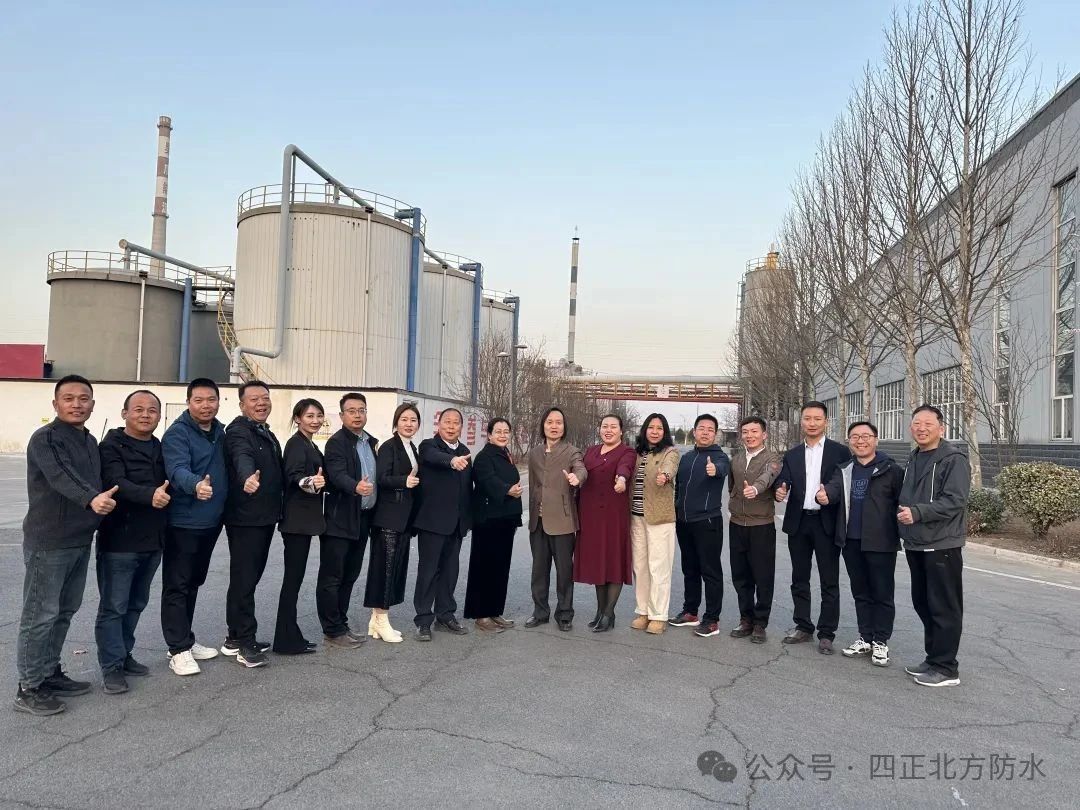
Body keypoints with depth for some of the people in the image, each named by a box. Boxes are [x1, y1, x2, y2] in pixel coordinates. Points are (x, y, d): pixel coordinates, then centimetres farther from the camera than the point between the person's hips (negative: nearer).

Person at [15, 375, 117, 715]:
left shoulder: (90, 441, 13)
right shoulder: (45, 438, -14)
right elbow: (62, 477, -32)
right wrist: (91, 499, -47)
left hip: (81, 541, 8)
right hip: (49, 543, -8)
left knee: (65, 611, 15)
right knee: (40, 615, -2)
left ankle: (50, 674, 28)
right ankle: (29, 688, 8)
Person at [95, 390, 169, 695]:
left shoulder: (160, 448, 12)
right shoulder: (111, 446, -8)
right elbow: (116, 483, -25)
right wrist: (149, 495, -41)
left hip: (152, 541, 7)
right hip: (119, 541, -6)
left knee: (136, 604, 17)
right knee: (113, 606, 0)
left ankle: (124, 655, 30)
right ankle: (111, 666, 10)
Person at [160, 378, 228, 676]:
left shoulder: (220, 432, 9)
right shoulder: (177, 433, -13)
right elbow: (177, 469, -29)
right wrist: (195, 484, -50)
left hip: (211, 522, 8)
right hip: (183, 522, -7)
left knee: (193, 583, 18)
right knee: (177, 585, 0)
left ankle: (185, 641, 29)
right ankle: (178, 649, 8)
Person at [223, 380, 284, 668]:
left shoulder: (267, 434, 16)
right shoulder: (238, 431, -12)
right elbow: (242, 457, -35)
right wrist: (248, 477, -54)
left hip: (265, 517, 9)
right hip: (245, 518, -9)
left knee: (249, 578, 15)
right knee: (244, 580, -4)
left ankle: (235, 638, 25)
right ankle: (246, 644, 3)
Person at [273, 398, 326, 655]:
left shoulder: (310, 446, 15)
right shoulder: (296, 443, -13)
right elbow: (293, 476, -29)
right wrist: (309, 482, -46)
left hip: (304, 519, 9)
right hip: (297, 519, -9)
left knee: (294, 576, 12)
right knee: (293, 577, -5)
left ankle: (289, 637, 19)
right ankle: (287, 640, 1)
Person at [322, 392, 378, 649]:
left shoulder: (372, 442, 13)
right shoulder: (336, 442, -10)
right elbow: (337, 474, -25)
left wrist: (373, 514, 11)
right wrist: (355, 487, -45)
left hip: (362, 519, 8)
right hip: (340, 519, -7)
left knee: (350, 575, 15)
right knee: (331, 577, 0)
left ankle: (341, 624, 24)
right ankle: (332, 631, 7)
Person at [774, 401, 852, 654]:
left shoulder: (840, 451, 0)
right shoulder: (792, 455, 10)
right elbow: (783, 480, 1)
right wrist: (780, 490, -21)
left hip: (826, 523, -4)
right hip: (798, 522, 4)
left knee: (829, 581, 2)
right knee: (799, 578, 13)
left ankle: (826, 633, 11)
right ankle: (803, 626, 25)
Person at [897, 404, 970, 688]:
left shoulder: (954, 459, -10)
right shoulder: (913, 459, 16)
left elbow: (955, 501, -20)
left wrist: (917, 512, -26)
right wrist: (903, 512, 9)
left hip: (942, 546, -8)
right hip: (915, 545, 8)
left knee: (944, 608, -2)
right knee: (922, 603, 15)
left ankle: (946, 669, 6)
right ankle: (933, 659, 26)